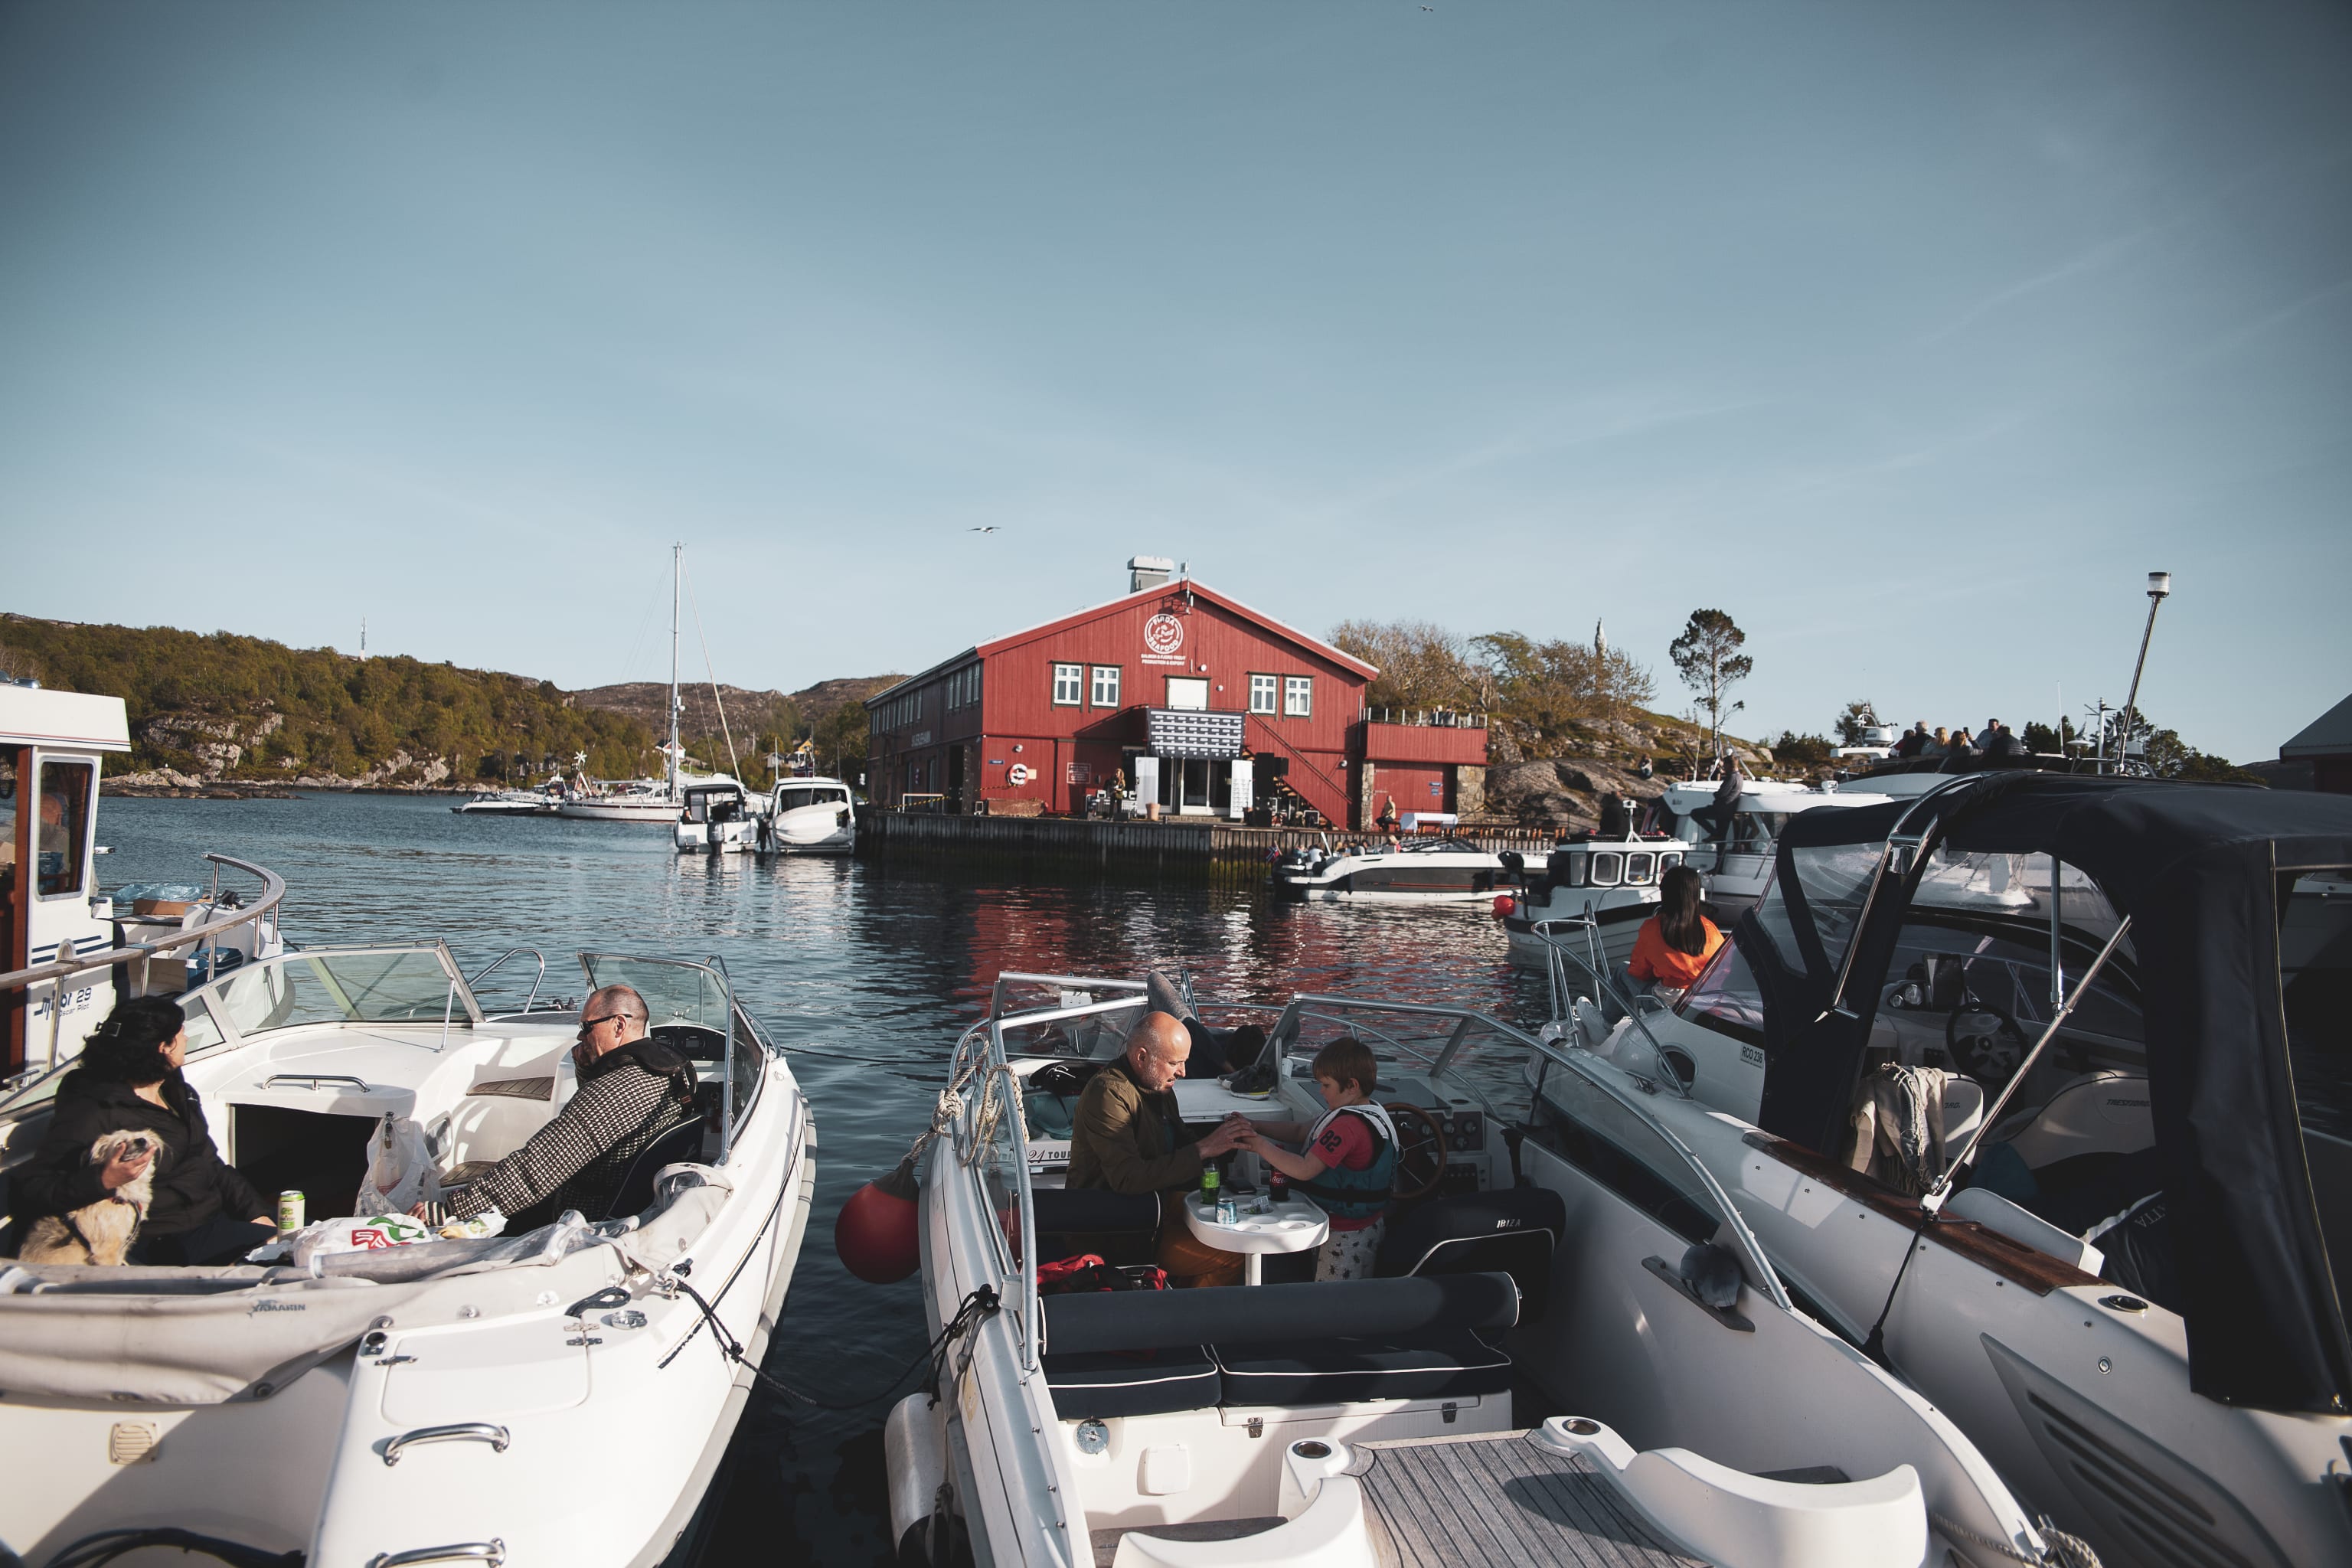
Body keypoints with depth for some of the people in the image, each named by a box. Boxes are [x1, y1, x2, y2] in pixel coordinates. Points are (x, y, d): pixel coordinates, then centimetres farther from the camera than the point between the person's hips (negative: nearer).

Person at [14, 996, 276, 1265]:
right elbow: (29, 1192, -14)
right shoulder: (95, 1109, -11)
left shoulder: (175, 1092, 15)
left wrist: (256, 1212, 10)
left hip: (214, 1221, 9)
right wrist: (103, 1182, -31)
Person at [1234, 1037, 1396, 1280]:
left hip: (1348, 1237, -10)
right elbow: (1302, 1132, 12)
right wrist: (1256, 1127, 4)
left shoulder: (1348, 1125, -27)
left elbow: (1304, 1170, -29)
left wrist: (1261, 1146, -21)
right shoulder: (1363, 1114, 8)